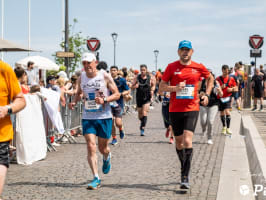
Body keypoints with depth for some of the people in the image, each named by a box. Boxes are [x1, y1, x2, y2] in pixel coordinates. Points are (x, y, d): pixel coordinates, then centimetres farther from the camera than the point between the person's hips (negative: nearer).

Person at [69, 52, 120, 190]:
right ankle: (96, 178, -8)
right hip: (87, 118, 2)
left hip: (104, 117, -2)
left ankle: (107, 157, 49)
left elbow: (117, 94, -4)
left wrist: (104, 100, -21)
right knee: (90, 146, -12)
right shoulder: (81, 78, 4)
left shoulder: (105, 76, -6)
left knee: (103, 148, 10)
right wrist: (74, 102, 0)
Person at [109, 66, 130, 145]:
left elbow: (127, 91, 4)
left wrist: (121, 94, -14)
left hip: (119, 104, -2)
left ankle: (121, 129, 24)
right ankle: (114, 139, 15)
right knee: (111, 123, -1)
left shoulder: (122, 80, 0)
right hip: (110, 103, 2)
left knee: (118, 123, -11)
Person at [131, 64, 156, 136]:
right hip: (139, 97, 2)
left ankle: (142, 129, -18)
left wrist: (152, 90, -5)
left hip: (147, 98, -2)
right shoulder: (137, 77, -1)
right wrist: (135, 86, -19)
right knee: (140, 113, 13)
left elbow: (153, 85, 14)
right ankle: (142, 122, 45)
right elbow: (132, 86, 4)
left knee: (145, 113, -15)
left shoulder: (150, 78, -2)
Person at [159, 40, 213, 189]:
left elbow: (210, 78, 22)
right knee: (179, 142, 12)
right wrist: (175, 88, -16)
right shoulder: (172, 67, 1)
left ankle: (185, 177, -14)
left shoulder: (199, 67, 3)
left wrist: (207, 95, 10)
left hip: (192, 109, -2)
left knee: (187, 141, -15)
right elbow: (161, 87, 1)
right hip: (175, 109, 2)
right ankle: (184, 168, 35)